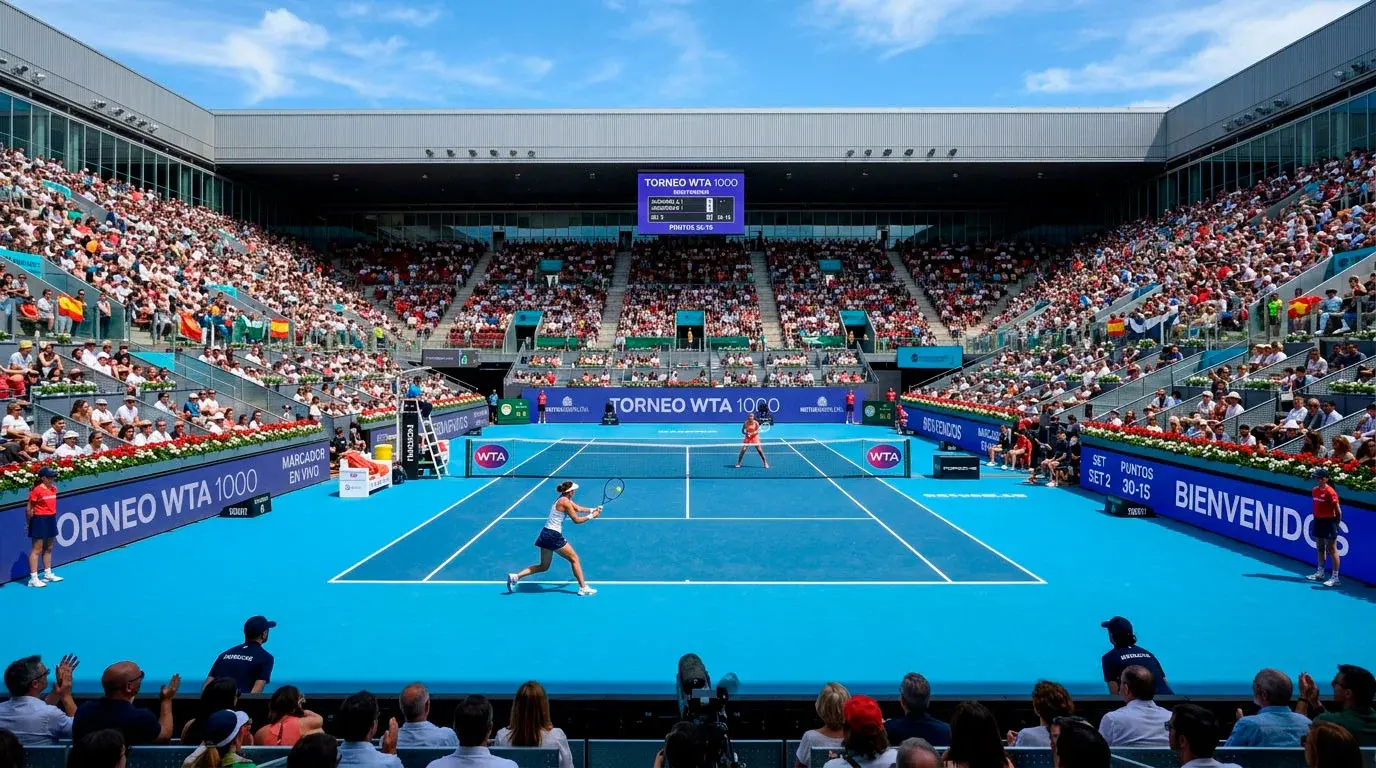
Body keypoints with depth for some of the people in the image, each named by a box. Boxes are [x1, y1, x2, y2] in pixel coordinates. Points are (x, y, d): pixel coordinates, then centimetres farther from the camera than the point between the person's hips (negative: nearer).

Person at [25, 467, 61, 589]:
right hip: (40, 520, -8)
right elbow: (29, 508, -12)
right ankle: (33, 578, 1)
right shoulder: (37, 490, -15)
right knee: (36, 549, -3)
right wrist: (29, 523, -9)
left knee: (48, 548, 17)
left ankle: (48, 574, 28)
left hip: (51, 519, 8)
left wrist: (53, 517, 13)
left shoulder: (54, 488, 7)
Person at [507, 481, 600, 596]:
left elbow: (578, 509, 19)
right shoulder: (565, 502, -15)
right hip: (554, 535, -9)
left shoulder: (564, 499, 13)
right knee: (574, 558, 4)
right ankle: (583, 588, 8)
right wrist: (591, 516, -2)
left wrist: (593, 509, 10)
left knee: (543, 566, 16)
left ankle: (515, 577, 8)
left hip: (546, 534, 9)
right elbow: (576, 520, -12)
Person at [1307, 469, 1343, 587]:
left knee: (1332, 550, -3)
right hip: (1318, 520, 8)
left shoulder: (1330, 492, -17)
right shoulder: (1315, 490, 6)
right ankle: (1320, 573, 29)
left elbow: (1338, 510, -15)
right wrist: (1316, 518, 11)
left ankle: (1335, 577, 2)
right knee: (1320, 548, 17)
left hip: (1329, 522, -8)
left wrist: (1337, 523, -10)